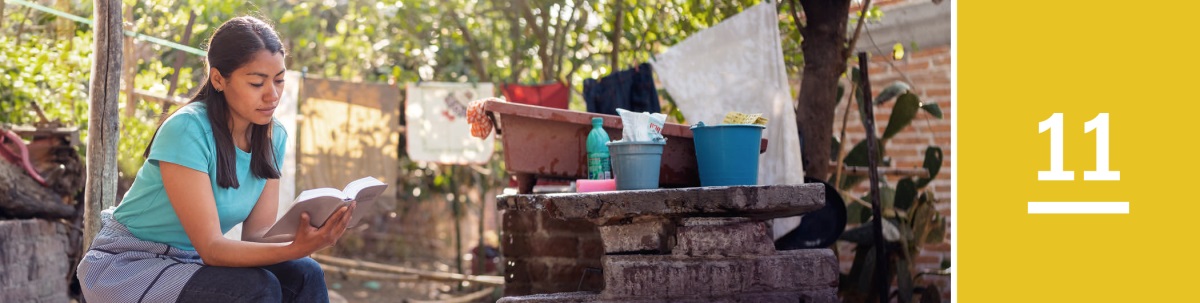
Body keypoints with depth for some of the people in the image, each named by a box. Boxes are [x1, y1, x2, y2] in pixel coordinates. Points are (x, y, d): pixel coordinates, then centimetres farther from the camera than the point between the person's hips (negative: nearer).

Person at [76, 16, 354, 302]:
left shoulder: (273, 138, -4)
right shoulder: (187, 130, -24)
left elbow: (257, 234, -6)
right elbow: (210, 248, -26)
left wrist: (300, 238, -29)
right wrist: (294, 249, -41)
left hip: (193, 263, 6)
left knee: (304, 275, -17)